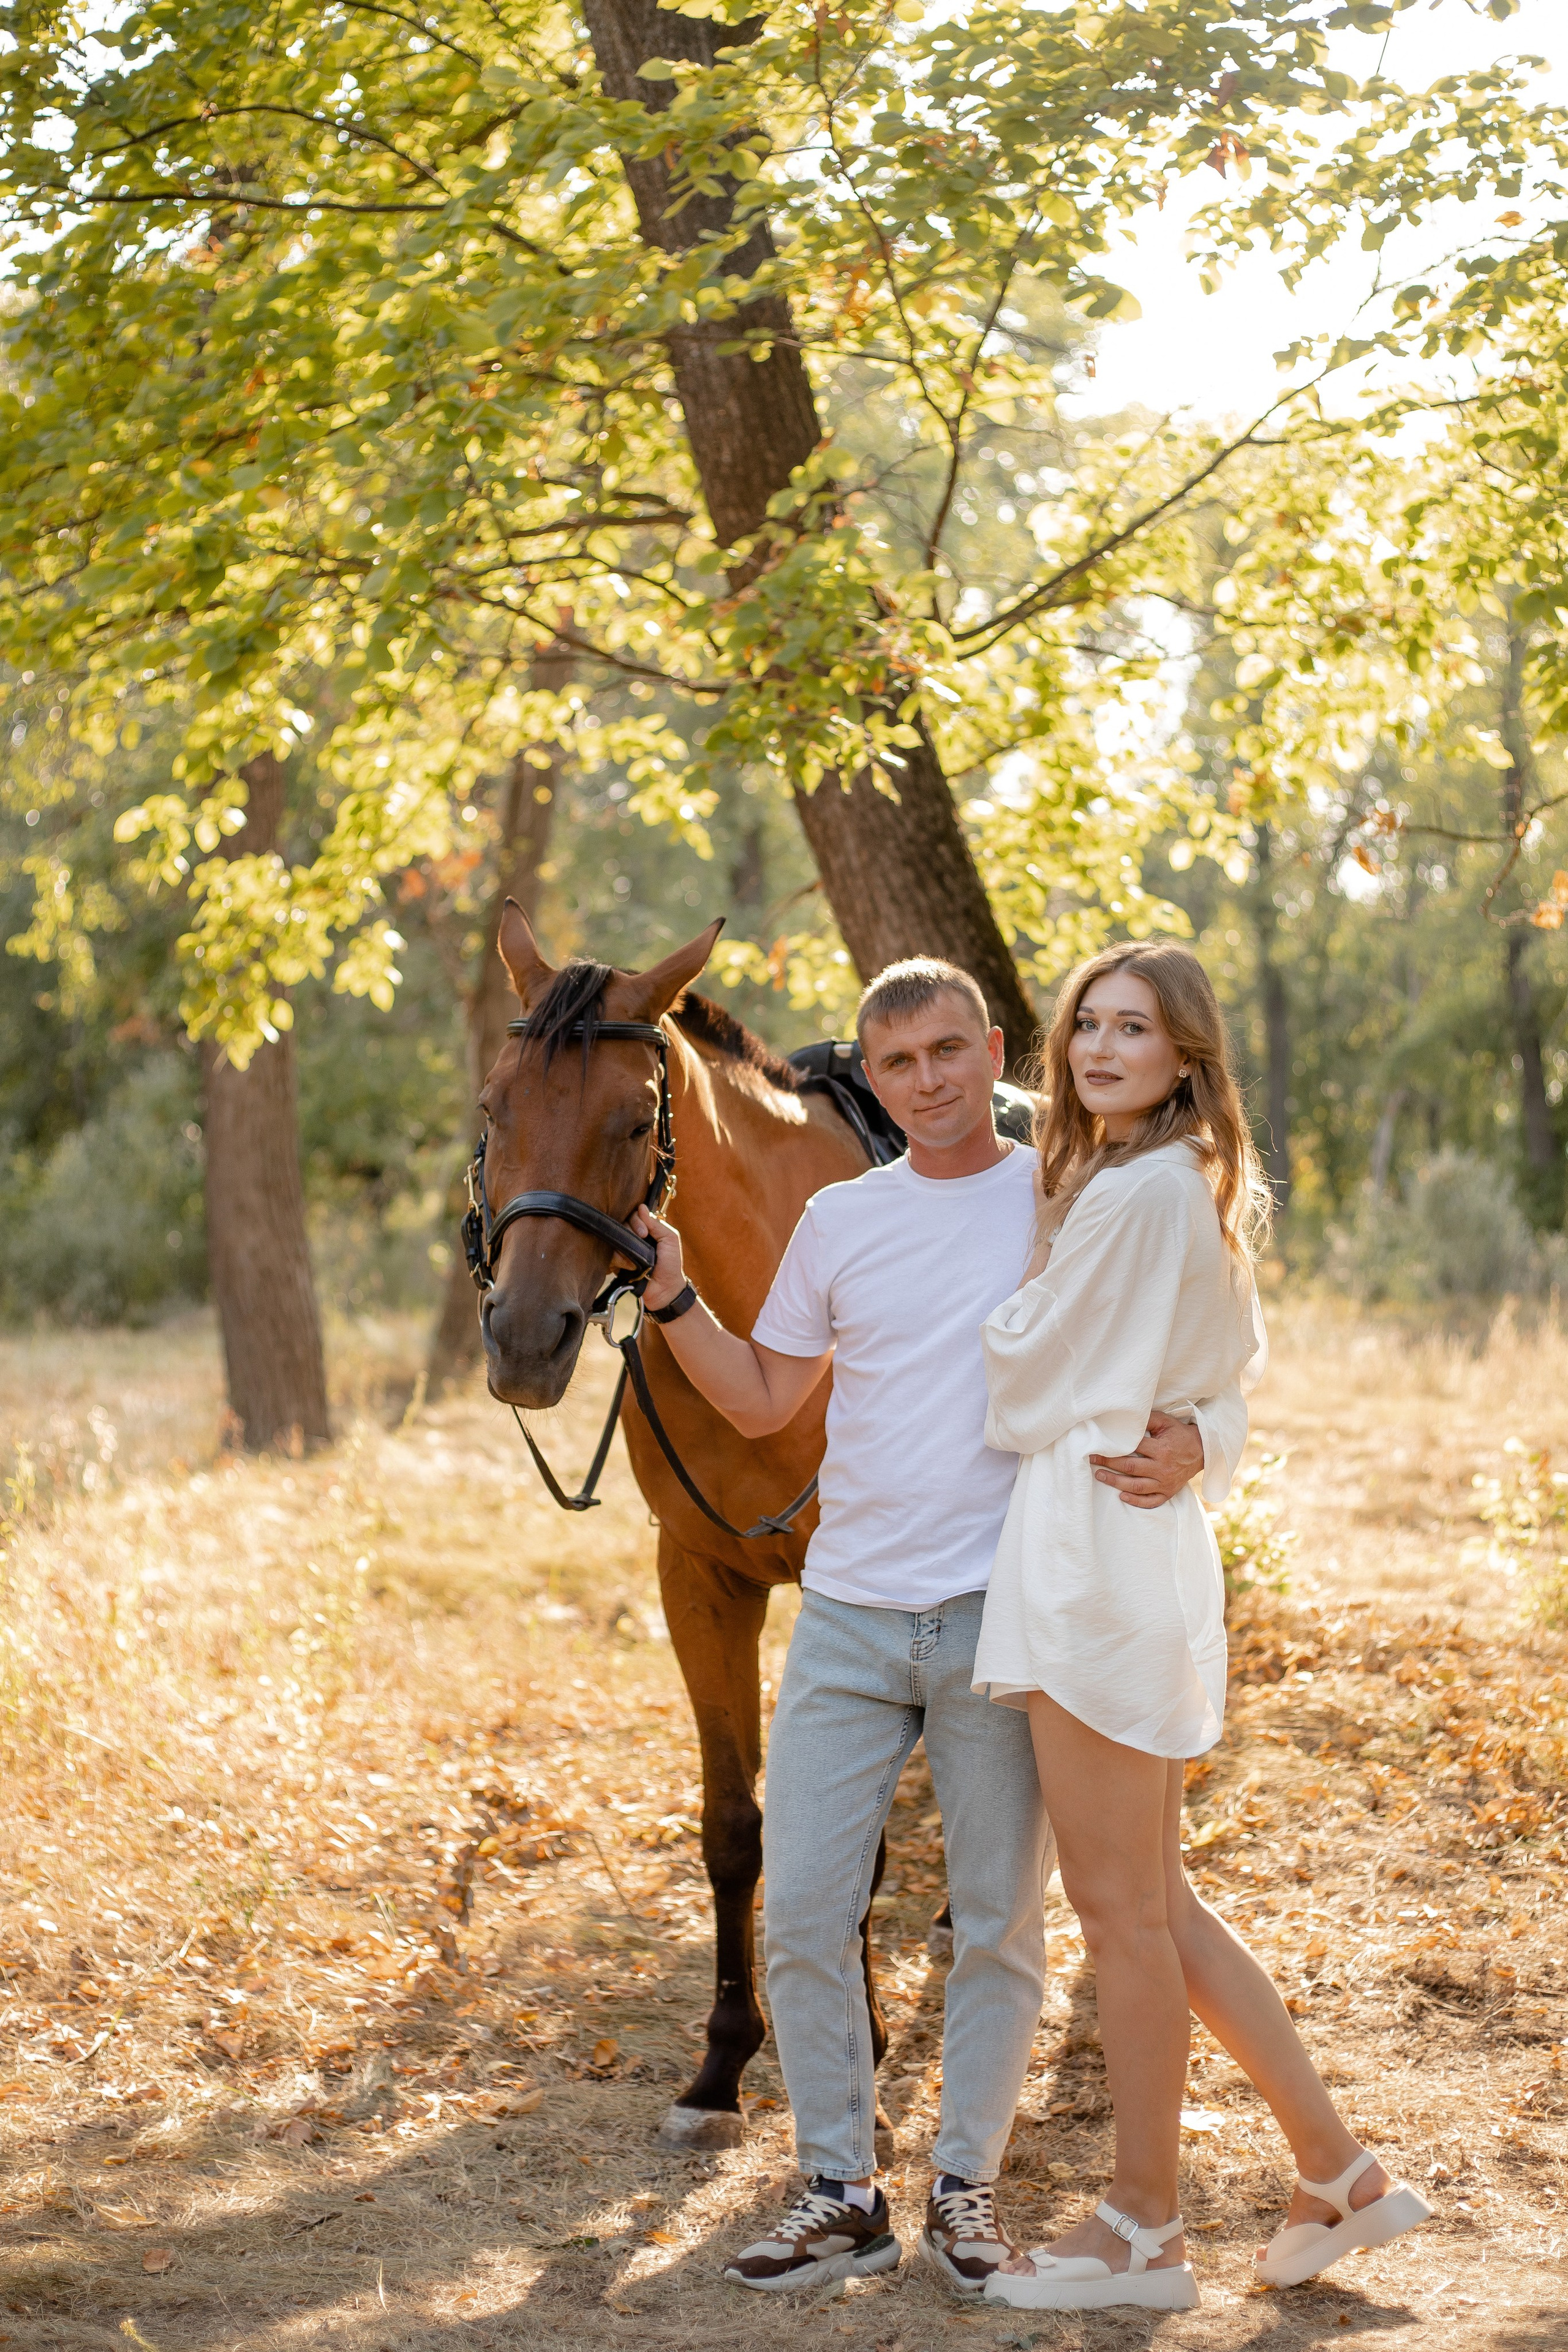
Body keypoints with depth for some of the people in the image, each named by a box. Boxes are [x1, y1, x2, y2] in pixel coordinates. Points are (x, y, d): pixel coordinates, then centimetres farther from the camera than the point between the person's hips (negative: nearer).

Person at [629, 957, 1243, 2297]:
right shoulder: (841, 1223, 7)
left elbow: (1221, 1395, -1)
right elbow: (761, 1401, 15)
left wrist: (1189, 1446, -23)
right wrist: (673, 1295, 2)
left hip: (1003, 1621, -3)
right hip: (849, 1618, 3)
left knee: (998, 1924, 5)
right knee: (801, 1910, 3)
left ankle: (967, 2188, 22)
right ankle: (842, 2195, 16)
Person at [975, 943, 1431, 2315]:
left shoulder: (1132, 1192, -14)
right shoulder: (1203, 1197, 16)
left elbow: (1029, 1368, -7)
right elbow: (1234, 1367, 28)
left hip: (1095, 1550, -10)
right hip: (1132, 1546, 10)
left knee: (1124, 1907, 0)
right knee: (1153, 1903, 15)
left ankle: (1143, 2231, 11)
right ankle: (1340, 2174, 21)